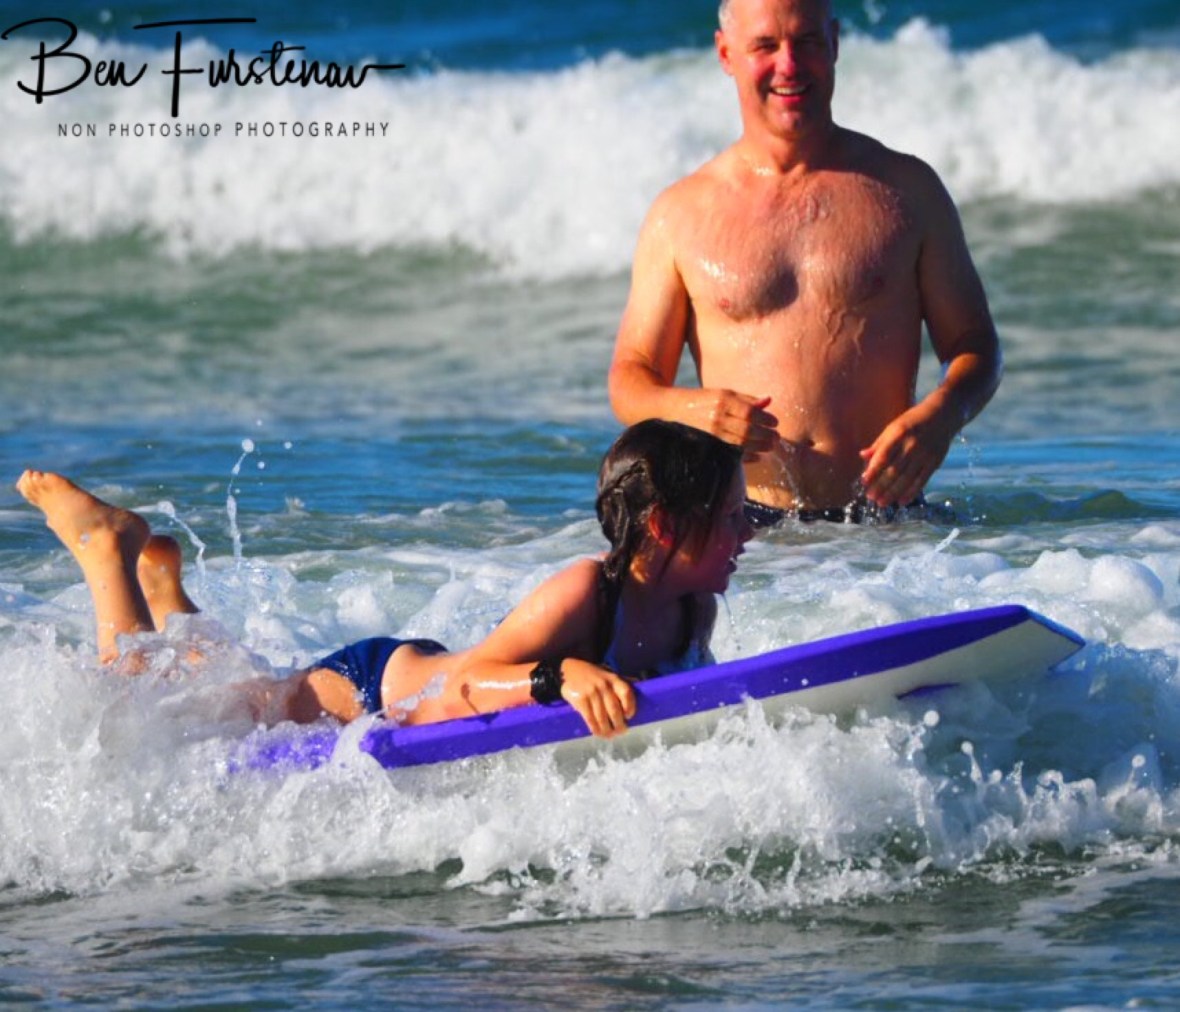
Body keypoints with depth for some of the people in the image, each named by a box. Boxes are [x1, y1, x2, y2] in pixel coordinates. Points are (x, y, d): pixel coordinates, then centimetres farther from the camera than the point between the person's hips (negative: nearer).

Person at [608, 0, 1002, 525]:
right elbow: (630, 379, 12)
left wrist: (940, 416, -9)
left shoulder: (904, 188, 12)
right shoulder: (682, 213, 10)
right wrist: (689, 409, -12)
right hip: (743, 524, 0)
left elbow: (974, 344, 14)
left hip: (883, 514, 0)